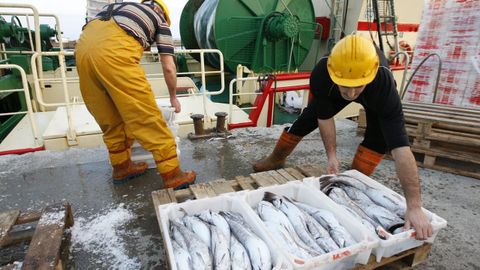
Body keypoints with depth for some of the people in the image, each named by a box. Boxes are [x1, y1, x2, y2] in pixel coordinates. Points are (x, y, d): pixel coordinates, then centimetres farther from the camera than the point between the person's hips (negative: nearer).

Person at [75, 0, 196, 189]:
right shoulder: (159, 19, 24)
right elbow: (169, 68, 17)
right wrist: (173, 97, 33)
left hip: (84, 47, 7)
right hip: (112, 50, -6)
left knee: (109, 119, 17)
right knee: (147, 117, -1)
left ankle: (121, 167, 30)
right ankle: (172, 174, 5)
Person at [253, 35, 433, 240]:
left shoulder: (384, 84, -47)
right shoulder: (321, 74, -42)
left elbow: (400, 148, -50)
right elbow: (325, 117, -25)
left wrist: (414, 207, -50)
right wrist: (331, 155, -26)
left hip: (375, 95, -1)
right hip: (333, 91, 2)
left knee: (379, 137, -21)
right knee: (307, 119, 4)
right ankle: (276, 159, 28)